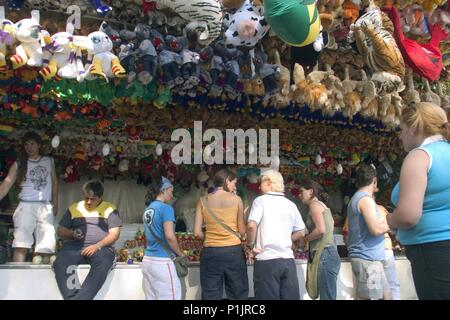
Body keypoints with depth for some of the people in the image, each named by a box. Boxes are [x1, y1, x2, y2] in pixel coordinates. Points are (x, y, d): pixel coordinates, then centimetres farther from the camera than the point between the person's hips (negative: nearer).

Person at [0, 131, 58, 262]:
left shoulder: (49, 161, 13)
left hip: (45, 207, 2)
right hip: (26, 206, -1)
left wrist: (55, 203, 12)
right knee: (21, 243, -13)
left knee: (46, 245, -6)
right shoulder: (19, 163, 7)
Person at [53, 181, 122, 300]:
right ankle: (72, 297, -37)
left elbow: (114, 234, 1)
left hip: (100, 248, -2)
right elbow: (60, 231, 19)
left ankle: (80, 298, -41)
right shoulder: (74, 208, 18)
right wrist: (72, 234, -4)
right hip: (75, 247, 2)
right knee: (60, 263, -31)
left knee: (104, 263, -37)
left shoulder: (109, 209, 9)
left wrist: (97, 246, -14)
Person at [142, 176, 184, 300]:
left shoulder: (148, 209, 14)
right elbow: (169, 236, -19)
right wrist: (180, 254, -4)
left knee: (151, 298, 11)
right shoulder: (166, 208, -10)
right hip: (162, 262, -8)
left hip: (147, 260, 8)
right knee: (169, 297, -2)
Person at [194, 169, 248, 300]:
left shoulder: (203, 201, 4)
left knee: (211, 296, 6)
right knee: (238, 295, 9)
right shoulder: (236, 199, 0)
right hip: (233, 252, -1)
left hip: (210, 253, 2)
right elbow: (242, 231, 1)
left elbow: (197, 233, 0)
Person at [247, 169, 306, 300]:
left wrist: (251, 246, -3)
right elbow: (301, 233, 16)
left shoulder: (261, 200, -3)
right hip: (288, 260, 5)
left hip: (267, 260, -5)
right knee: (291, 297, 9)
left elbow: (251, 226, -17)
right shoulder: (291, 205, 13)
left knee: (269, 297, 0)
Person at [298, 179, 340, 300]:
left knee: (327, 296, -9)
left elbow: (321, 229, -18)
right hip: (328, 254, 10)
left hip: (324, 254, -10)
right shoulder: (321, 205, 23)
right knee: (328, 295, 9)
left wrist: (306, 239, -3)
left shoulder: (314, 204, -4)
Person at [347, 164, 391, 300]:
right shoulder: (365, 199, -13)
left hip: (369, 258, 10)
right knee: (370, 297, -8)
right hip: (367, 259, -10)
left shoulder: (356, 198, 18)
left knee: (386, 295, 15)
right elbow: (376, 229, -23)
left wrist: (383, 223, 17)